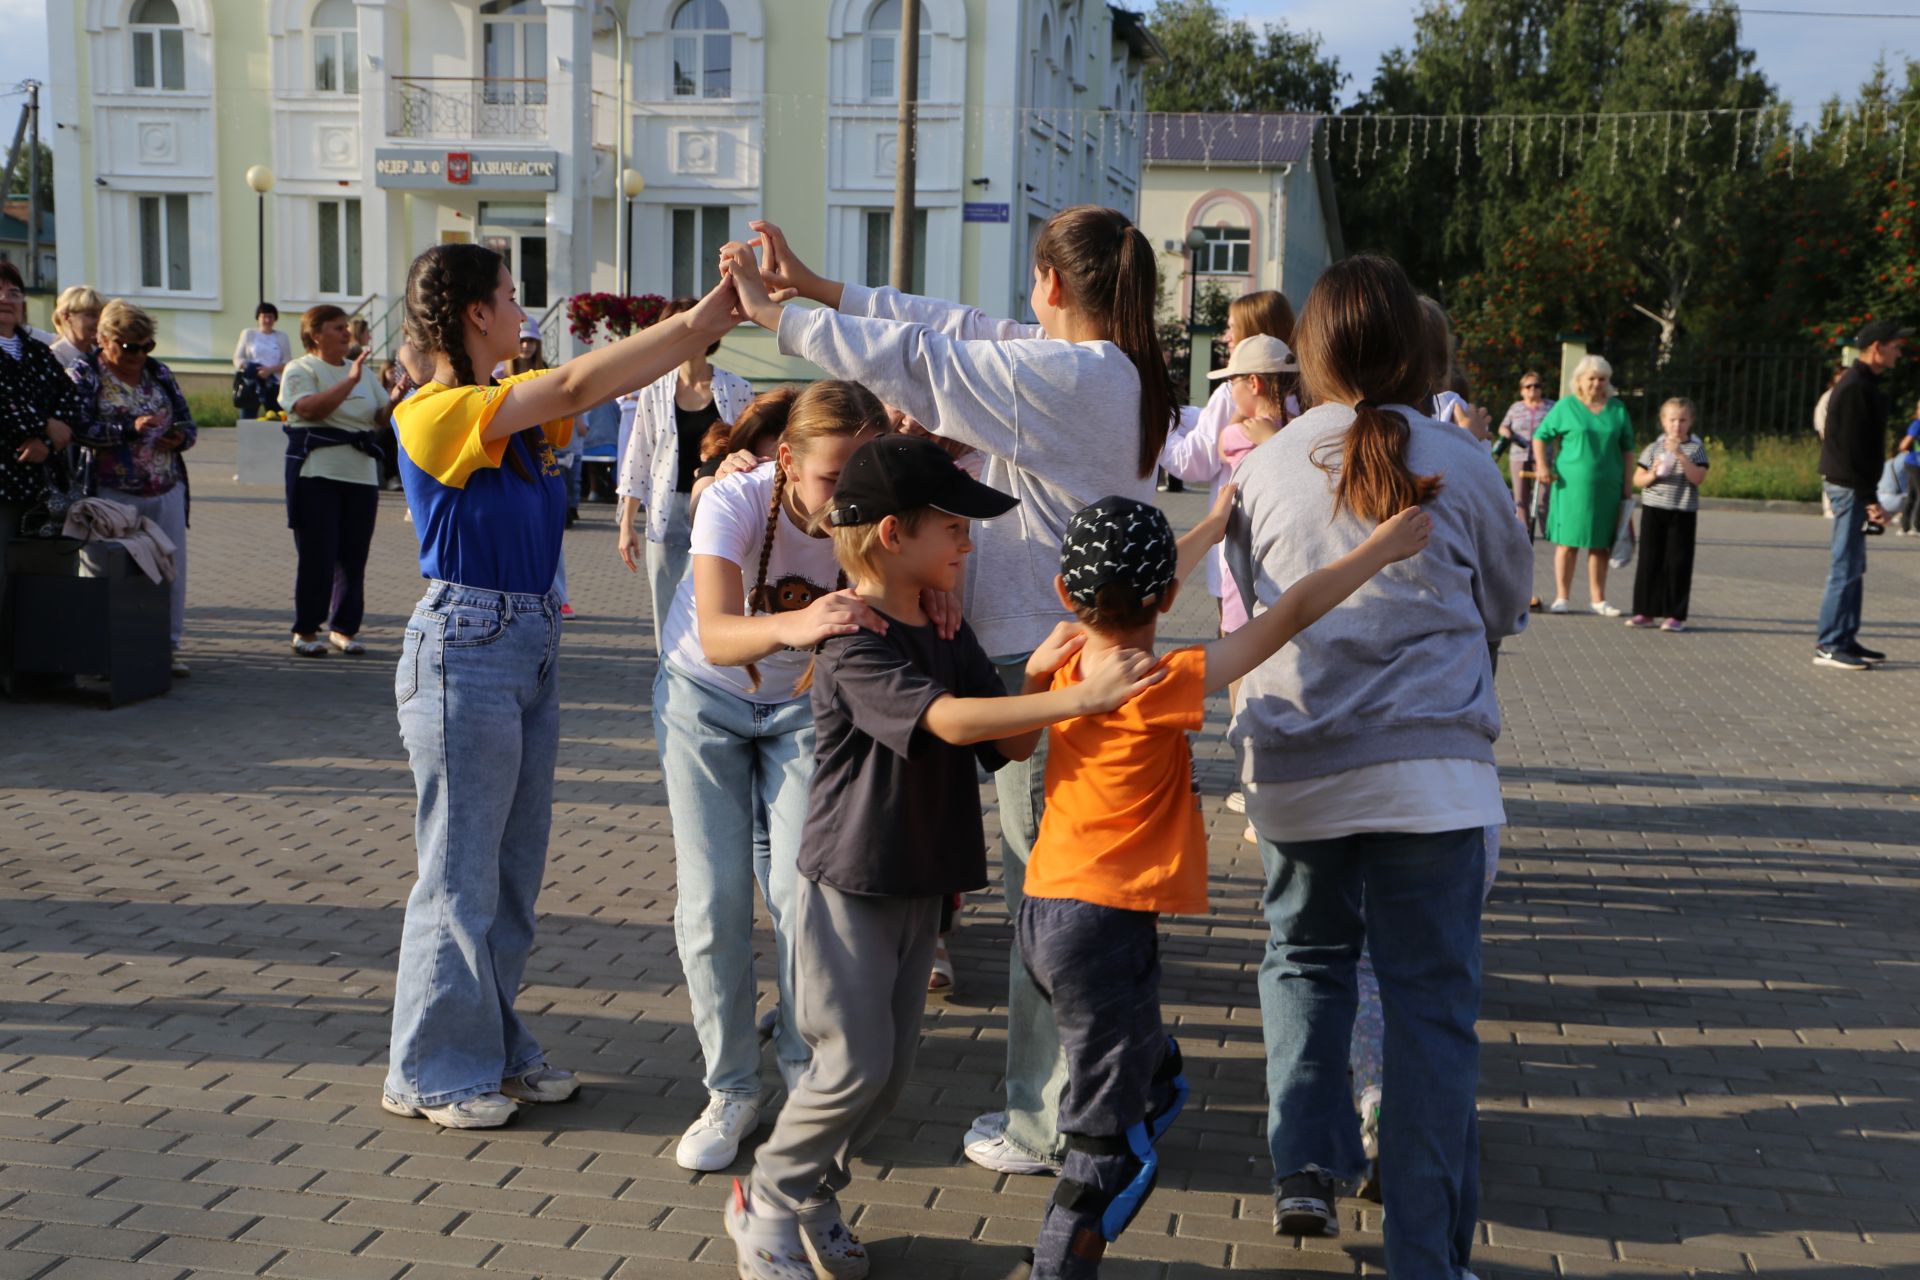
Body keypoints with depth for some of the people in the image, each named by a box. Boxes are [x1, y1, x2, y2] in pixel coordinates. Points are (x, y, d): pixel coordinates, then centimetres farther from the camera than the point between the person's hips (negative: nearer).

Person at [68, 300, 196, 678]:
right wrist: (129, 429, -21)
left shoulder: (159, 373, 14)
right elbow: (78, 427, -14)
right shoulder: (84, 375, -1)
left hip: (168, 490, 5)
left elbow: (187, 421, 18)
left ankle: (169, 646, 15)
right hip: (114, 494, -5)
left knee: (172, 569, 5)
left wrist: (181, 436, -5)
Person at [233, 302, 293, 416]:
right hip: (251, 384, 0)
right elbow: (238, 358, 6)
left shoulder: (282, 337, 10)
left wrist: (270, 369, -16)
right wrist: (249, 368, -14)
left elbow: (288, 363, 2)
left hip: (274, 385, 0)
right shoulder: (248, 334, 10)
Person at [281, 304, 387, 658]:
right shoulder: (300, 370, 0)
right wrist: (349, 380, -22)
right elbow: (310, 408, -19)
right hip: (317, 473, -6)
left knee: (354, 556, 6)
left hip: (361, 473, 6)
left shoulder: (361, 371, 18)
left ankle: (344, 627, 16)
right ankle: (306, 630, 6)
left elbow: (383, 416, 13)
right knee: (317, 555, -4)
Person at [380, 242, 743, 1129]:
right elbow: (576, 386, -23)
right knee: (460, 871, 1)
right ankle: (431, 1072, 14)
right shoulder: (433, 414, -14)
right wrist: (697, 321, -24)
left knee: (515, 865, 14)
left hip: (531, 648, 8)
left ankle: (492, 1047, 27)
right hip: (466, 648, -8)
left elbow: (605, 387, 6)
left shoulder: (518, 411, 10)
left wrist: (706, 328, -9)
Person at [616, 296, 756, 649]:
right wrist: (627, 523, 5)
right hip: (668, 512, 2)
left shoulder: (736, 390, 2)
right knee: (668, 616, 4)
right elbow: (638, 455, 7)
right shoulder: (654, 390, 4)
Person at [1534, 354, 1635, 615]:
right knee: (1567, 542, 0)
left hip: (1607, 487, 3)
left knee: (1600, 544, 7)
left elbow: (1627, 448, 13)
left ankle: (1599, 600, 15)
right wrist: (1541, 465, -10)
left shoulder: (1617, 409, 10)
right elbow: (1540, 436, 4)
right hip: (1571, 485, -3)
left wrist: (1628, 484, 8)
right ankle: (1562, 598, 6)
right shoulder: (1566, 407, 1)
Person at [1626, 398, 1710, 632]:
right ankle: (1646, 612, 11)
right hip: (1653, 510, 2)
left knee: (1678, 563, -1)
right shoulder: (1653, 449, 6)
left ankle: (1675, 615, 4)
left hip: (1683, 514, -2)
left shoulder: (1696, 449, 0)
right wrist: (1652, 475, -14)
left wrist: (1681, 455, -20)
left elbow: (1698, 478, -12)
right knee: (1649, 561, 4)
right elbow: (1637, 480, 7)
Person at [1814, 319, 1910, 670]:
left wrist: (1868, 495, 17)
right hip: (1848, 486, -10)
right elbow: (1852, 449, -21)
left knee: (1852, 566, 14)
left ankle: (1846, 639, 20)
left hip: (1850, 485, 10)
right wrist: (1869, 498, -21)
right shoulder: (1856, 388, -16)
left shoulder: (1864, 384, 16)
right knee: (1846, 566, -8)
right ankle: (1829, 645, -4)